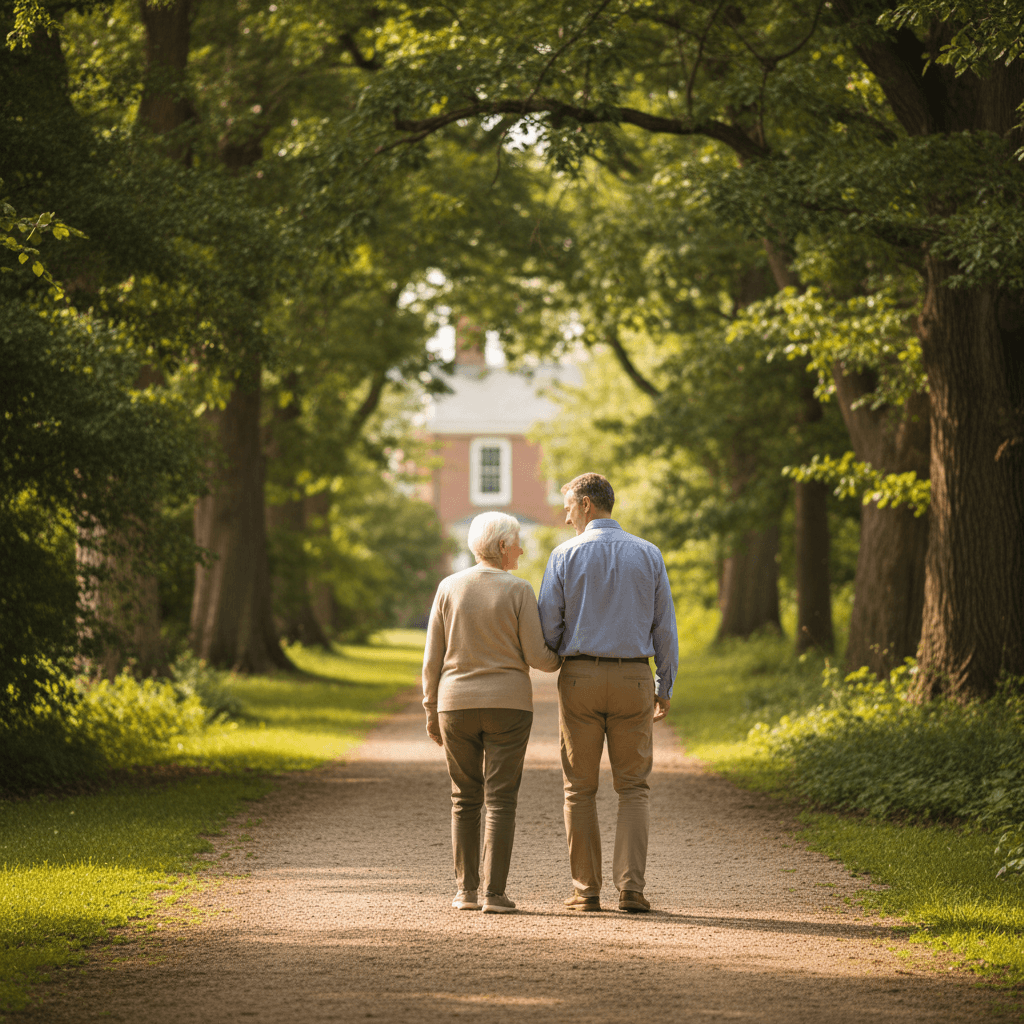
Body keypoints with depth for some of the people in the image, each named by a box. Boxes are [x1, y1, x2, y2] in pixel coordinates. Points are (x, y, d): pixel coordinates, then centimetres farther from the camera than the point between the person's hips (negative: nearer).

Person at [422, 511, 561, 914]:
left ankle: (466, 891, 8)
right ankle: (494, 893, -5)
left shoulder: (449, 588, 0)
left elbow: (433, 658, 0)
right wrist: (560, 659, 16)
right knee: (500, 801, 0)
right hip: (508, 706, -2)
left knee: (465, 799, 11)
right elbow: (535, 655, -6)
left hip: (457, 706, 2)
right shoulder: (518, 591, -7)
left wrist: (432, 712, 8)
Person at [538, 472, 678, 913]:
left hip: (580, 677, -1)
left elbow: (547, 625, -3)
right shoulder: (648, 555, 3)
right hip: (633, 678, 1)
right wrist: (665, 686, 12)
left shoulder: (565, 555, -4)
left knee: (580, 789, 7)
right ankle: (630, 887, -6)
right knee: (634, 789, 6)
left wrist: (549, 659, 19)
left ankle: (586, 890, 6)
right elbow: (664, 626, 5)